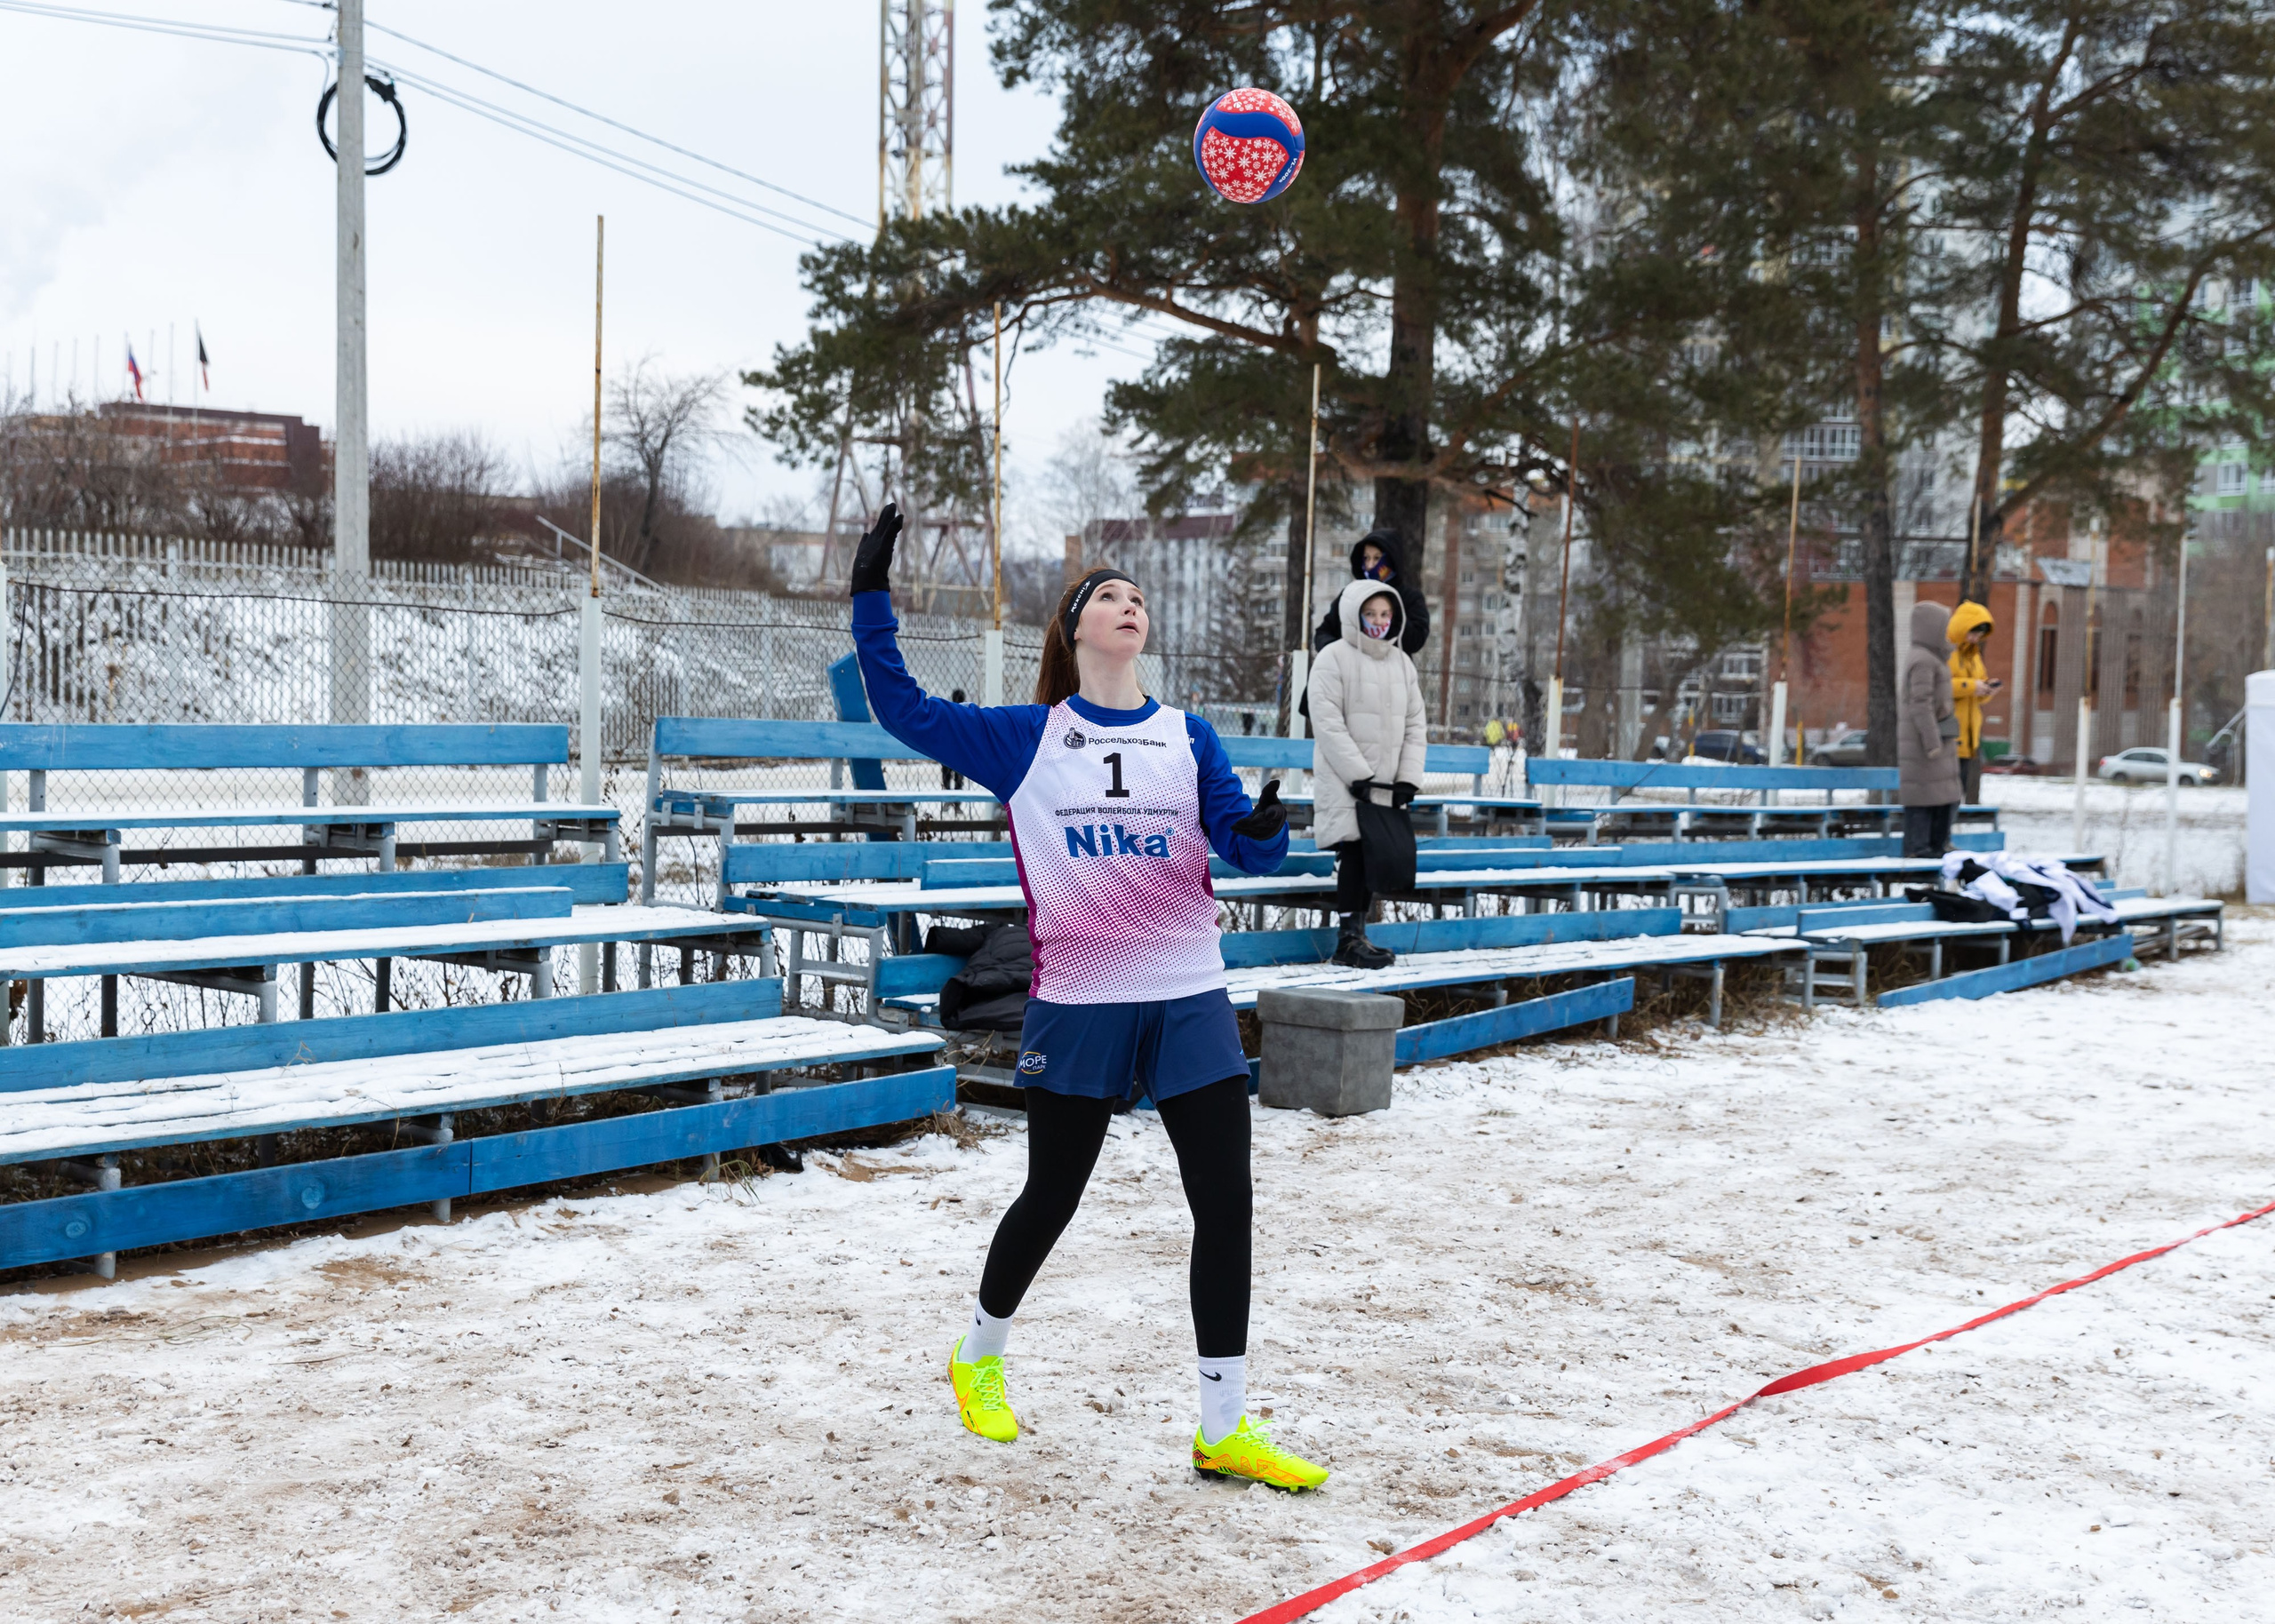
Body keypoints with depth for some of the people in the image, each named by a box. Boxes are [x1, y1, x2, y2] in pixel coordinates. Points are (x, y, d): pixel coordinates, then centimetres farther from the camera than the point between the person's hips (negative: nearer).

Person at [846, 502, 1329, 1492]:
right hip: (1077, 1003, -2)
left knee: (1225, 1203, -3)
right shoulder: (1026, 738, 4)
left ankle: (1225, 1430, 7)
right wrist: (872, 598, -4)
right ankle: (979, 1356, 38)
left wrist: (1263, 832, -23)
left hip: (1188, 999, 2)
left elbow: (1241, 841, 0)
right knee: (1052, 1196, 10)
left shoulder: (1188, 737, 8)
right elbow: (904, 711, 2)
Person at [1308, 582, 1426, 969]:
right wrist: (1358, 774, -17)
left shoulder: (1402, 663, 14)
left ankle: (1356, 935, 12)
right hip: (1345, 783, -6)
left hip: (1386, 785, 6)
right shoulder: (1334, 658, -5)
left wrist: (1408, 778, 1)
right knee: (1355, 851, -11)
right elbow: (1328, 723, -12)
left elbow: (1415, 725, 13)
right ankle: (1350, 939, -8)